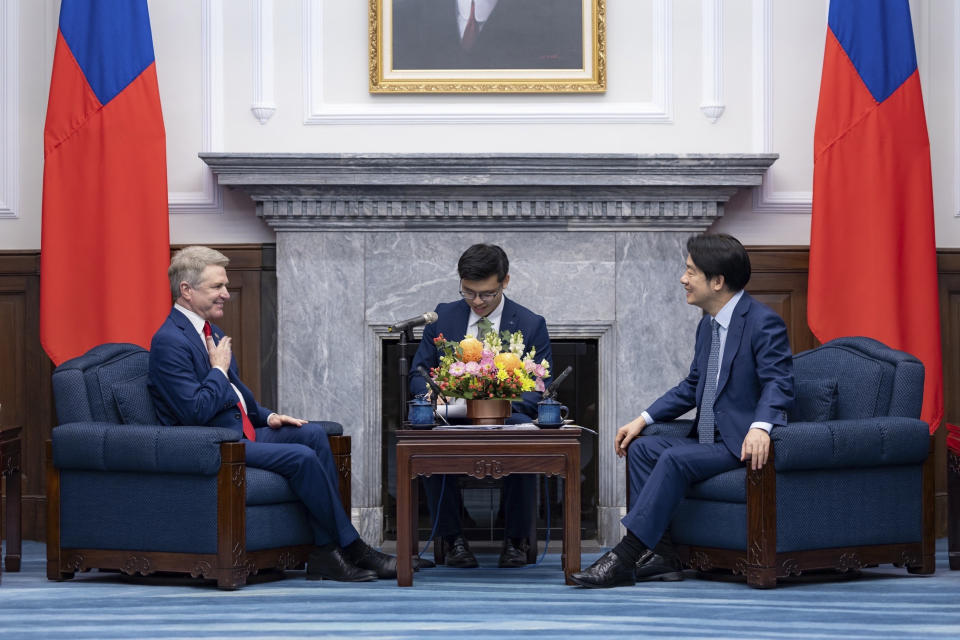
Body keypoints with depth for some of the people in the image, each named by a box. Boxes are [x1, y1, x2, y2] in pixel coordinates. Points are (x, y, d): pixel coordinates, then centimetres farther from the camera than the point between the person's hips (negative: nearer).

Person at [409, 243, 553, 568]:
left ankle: (515, 541, -18)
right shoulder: (443, 316, 10)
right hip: (453, 420, 2)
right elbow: (418, 374, 11)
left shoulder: (531, 324, 4)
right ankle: (454, 539, -20)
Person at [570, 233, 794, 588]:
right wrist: (643, 419, 13)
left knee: (675, 459, -28)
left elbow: (778, 384, -22)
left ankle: (625, 558, -28)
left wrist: (760, 427, -42)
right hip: (708, 439, 9)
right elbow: (692, 386, 23)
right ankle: (659, 555, -11)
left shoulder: (764, 323, -13)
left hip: (742, 443, -9)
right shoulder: (708, 326, 15)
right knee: (642, 448, -6)